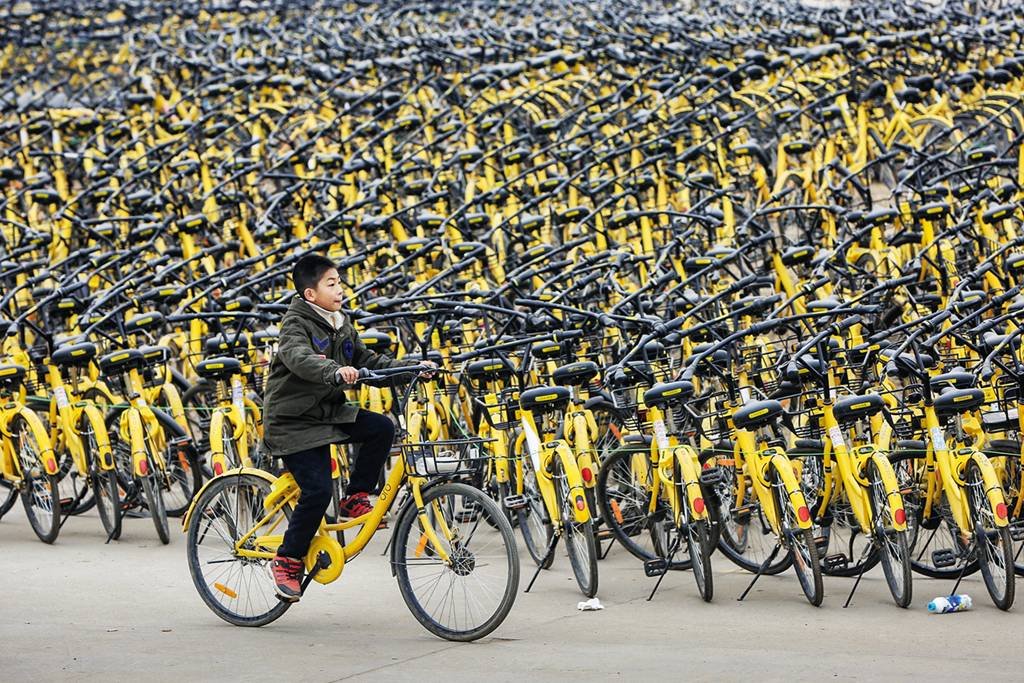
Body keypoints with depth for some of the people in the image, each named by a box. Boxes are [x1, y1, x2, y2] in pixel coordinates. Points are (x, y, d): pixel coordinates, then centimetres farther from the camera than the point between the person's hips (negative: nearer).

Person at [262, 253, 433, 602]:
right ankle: (287, 560, -1)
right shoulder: (297, 325, -16)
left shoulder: (342, 326, 9)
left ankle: (355, 499, -2)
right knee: (318, 491, -17)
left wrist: (413, 366, 2)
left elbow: (369, 361, 14)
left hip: (331, 412, 7)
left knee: (381, 427, -16)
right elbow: (300, 358, -36)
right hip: (294, 421, -7)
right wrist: (335, 372, -54)